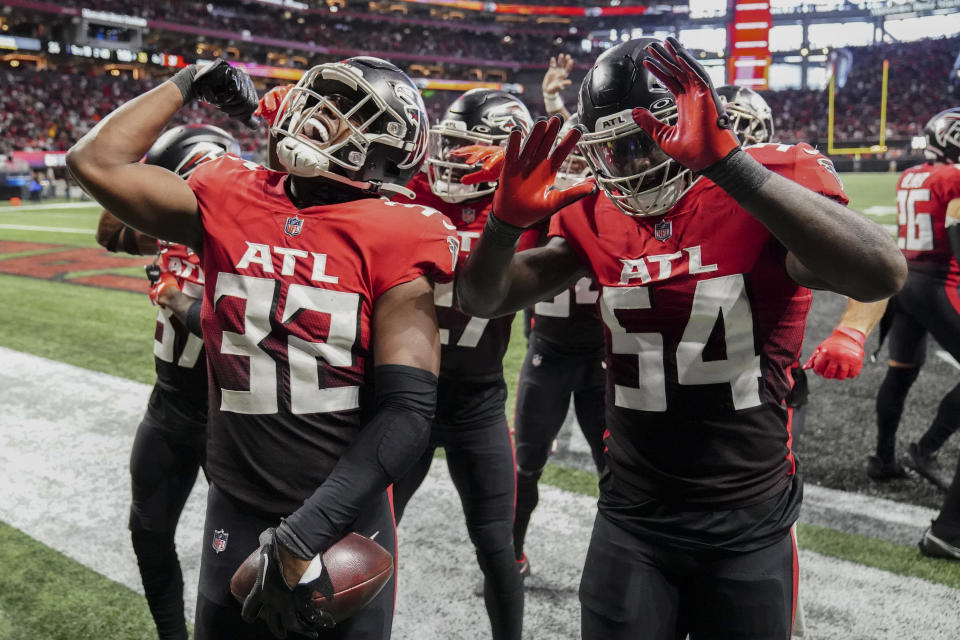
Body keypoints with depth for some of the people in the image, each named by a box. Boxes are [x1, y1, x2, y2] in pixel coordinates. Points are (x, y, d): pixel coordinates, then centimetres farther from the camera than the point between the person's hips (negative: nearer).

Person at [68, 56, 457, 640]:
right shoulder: (233, 202, -1)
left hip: (347, 520, -2)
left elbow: (408, 407, -17)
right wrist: (187, 84, 6)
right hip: (236, 513, 3)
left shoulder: (392, 237, -12)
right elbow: (97, 161, 0)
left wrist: (305, 535, -20)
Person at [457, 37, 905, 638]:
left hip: (749, 526, -2)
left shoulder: (769, 187, -12)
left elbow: (882, 274, -32)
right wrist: (507, 221, -19)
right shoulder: (600, 215, -1)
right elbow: (482, 300, 1)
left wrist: (726, 161, -37)